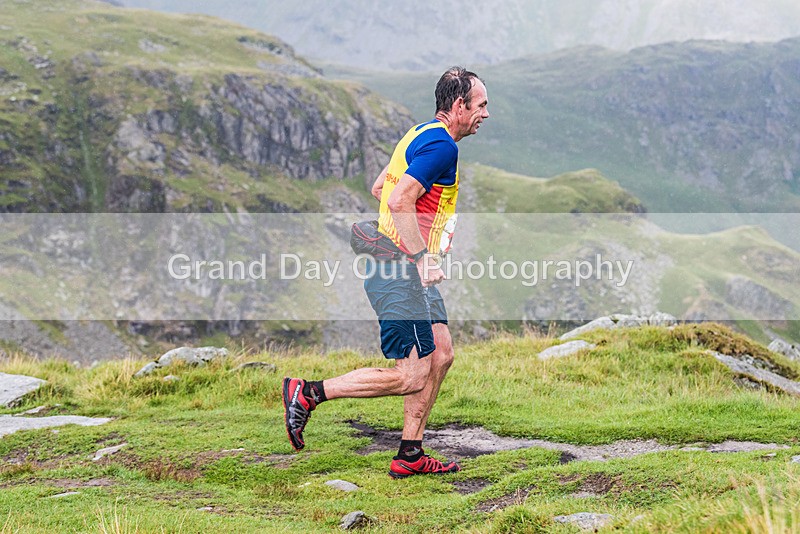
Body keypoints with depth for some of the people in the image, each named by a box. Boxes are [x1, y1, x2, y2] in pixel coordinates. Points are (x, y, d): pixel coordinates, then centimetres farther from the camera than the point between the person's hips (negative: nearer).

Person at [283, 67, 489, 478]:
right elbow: (399, 200, -26)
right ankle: (308, 393, -1)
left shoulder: (421, 136, 16)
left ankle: (410, 455, 16)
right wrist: (423, 258, -25)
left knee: (441, 355, 10)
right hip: (397, 269, -11)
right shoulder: (442, 144, -16)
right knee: (411, 377, -8)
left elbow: (379, 188, 24)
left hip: (408, 268, 11)